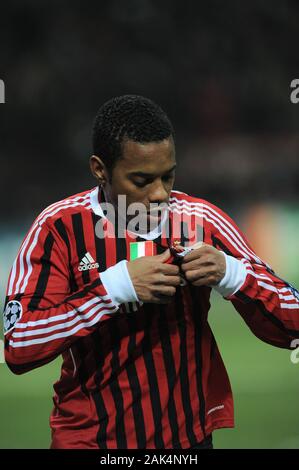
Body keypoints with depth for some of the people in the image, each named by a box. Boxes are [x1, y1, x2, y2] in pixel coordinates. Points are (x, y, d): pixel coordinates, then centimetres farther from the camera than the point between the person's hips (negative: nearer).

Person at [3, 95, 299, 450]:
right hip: (90, 438, -2)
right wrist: (116, 285, -27)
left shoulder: (202, 220, -5)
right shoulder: (59, 228, -11)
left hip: (189, 435, 2)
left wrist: (231, 273, -22)